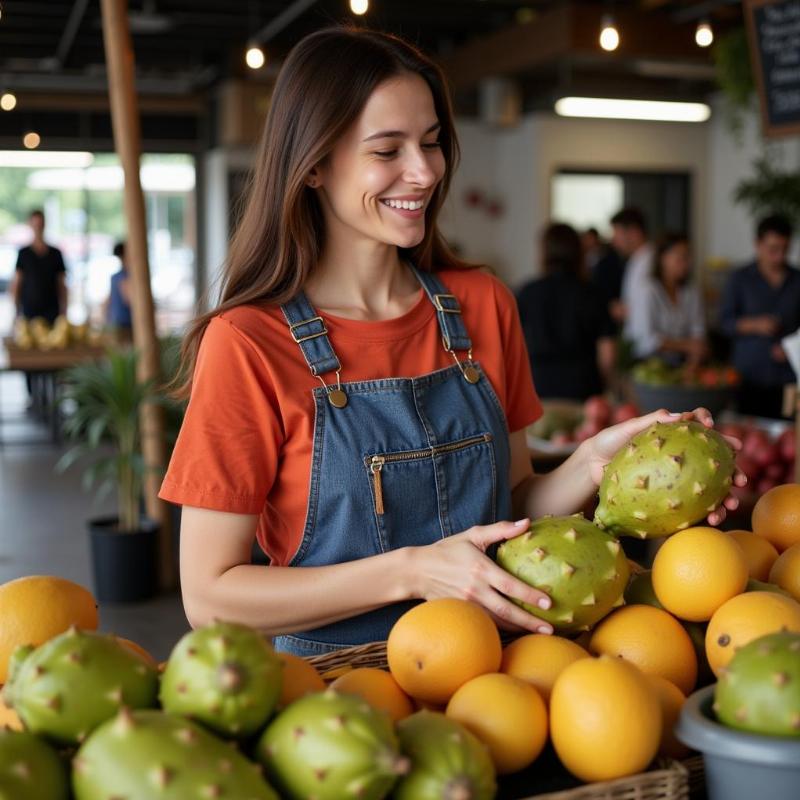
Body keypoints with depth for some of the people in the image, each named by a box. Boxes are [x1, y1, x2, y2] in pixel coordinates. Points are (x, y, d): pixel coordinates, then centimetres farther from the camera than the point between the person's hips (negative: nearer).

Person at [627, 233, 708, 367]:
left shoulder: (692, 291, 8)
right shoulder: (647, 289, -9)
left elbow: (698, 331, 2)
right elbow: (647, 339, -12)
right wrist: (687, 345, -8)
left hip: (680, 363, 4)